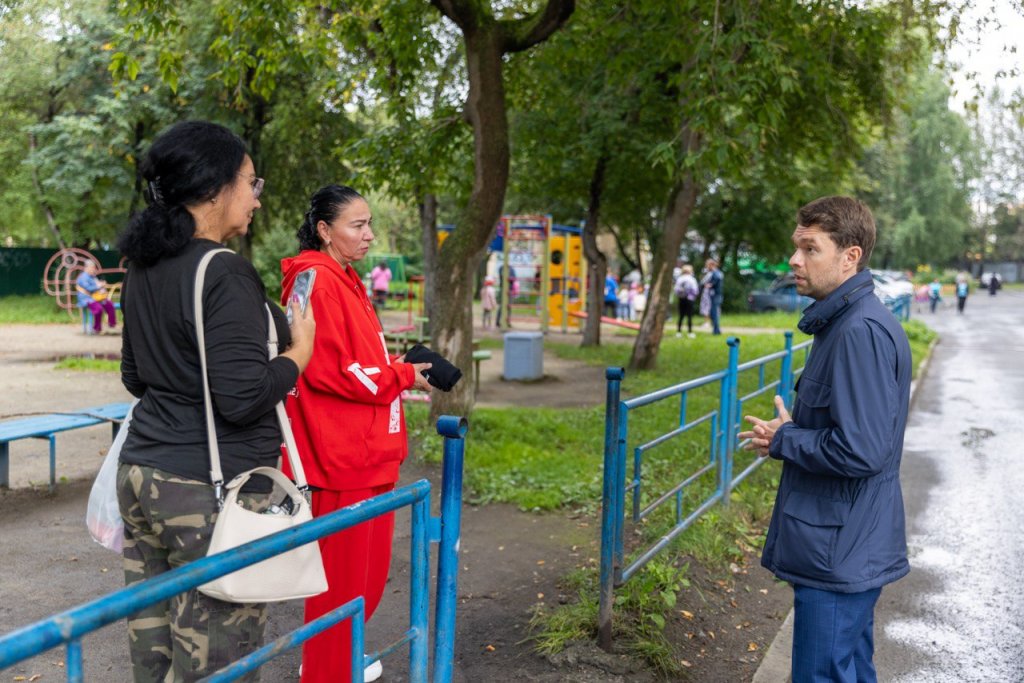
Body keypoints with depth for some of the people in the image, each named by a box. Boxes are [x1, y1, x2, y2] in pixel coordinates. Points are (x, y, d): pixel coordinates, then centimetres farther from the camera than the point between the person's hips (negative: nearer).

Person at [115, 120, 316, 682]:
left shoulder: (144, 267, 9)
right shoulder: (223, 273, -17)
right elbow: (242, 397, -21)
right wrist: (298, 351, -7)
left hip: (141, 471, 9)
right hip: (209, 491, -9)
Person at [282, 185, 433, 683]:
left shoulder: (345, 281, 14)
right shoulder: (316, 281, -16)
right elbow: (327, 370, -21)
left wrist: (397, 369, 3)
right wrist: (402, 377, -12)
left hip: (367, 448, 10)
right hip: (339, 452, -10)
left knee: (367, 564, 19)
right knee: (342, 570, 1)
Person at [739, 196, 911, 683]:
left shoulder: (862, 331, -22)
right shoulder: (843, 322, 10)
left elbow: (859, 451, -28)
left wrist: (783, 439, -13)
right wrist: (788, 435, 3)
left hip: (839, 555, -10)